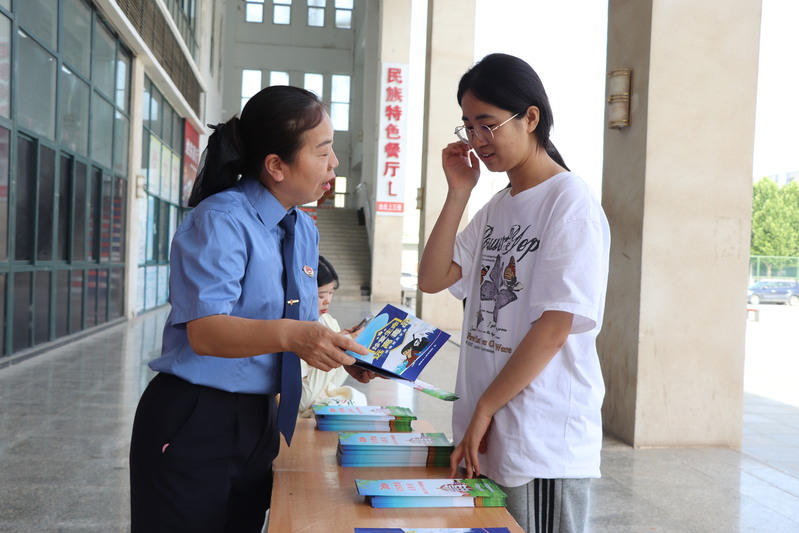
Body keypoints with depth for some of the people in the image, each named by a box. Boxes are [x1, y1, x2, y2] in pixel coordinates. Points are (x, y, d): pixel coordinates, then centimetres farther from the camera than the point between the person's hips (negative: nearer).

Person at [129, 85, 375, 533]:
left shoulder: (305, 230, 8)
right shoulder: (220, 221, -16)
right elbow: (205, 332, -26)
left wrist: (343, 353, -7)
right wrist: (289, 334, -42)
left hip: (259, 420, 7)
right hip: (195, 424, -7)